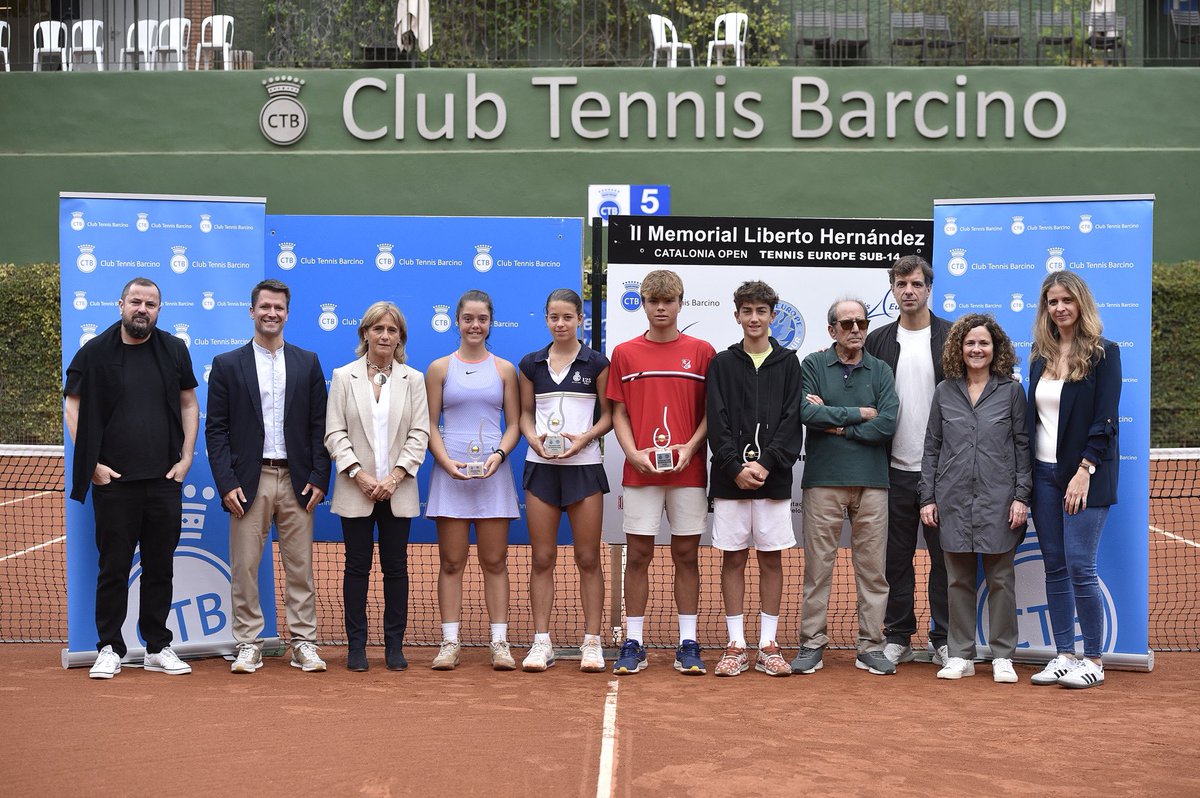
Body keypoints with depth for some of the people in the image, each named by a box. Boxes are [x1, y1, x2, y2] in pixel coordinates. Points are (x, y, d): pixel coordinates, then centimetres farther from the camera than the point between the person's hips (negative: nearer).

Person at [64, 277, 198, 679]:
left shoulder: (174, 350, 8)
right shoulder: (94, 352, 1)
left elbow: (189, 404, 12)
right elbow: (73, 406, 2)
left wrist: (186, 458, 3)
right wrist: (91, 463, -5)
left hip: (164, 480, 2)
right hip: (114, 480, -2)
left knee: (160, 567, 8)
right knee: (114, 567, 3)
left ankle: (158, 647, 17)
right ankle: (110, 649, 12)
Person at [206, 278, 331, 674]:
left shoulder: (308, 363, 9)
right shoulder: (227, 364, 5)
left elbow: (319, 425, 7)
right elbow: (216, 429, 1)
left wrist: (319, 478, -2)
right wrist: (226, 484, -7)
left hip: (296, 481, 1)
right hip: (249, 482, -1)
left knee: (300, 566, 5)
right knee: (244, 567, 1)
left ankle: (303, 644, 12)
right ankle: (248, 645, 10)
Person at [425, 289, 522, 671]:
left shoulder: (504, 369, 9)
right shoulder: (439, 368, 6)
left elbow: (514, 424, 8)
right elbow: (430, 424, 4)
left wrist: (499, 454, -11)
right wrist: (447, 462, -11)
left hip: (492, 472, 1)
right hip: (450, 472, 0)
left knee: (495, 561, 2)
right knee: (451, 562, 1)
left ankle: (500, 643, 5)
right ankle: (450, 643, 5)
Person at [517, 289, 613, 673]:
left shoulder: (597, 363, 2)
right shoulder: (531, 364, 8)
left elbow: (608, 415, 4)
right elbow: (525, 413, 13)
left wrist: (584, 438, -13)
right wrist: (534, 439, -7)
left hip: (583, 465, -2)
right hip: (541, 467, 2)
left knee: (588, 558, 1)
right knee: (543, 558, 2)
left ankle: (592, 642, 7)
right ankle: (541, 642, 7)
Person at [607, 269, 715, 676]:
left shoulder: (701, 352, 4)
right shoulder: (625, 353, 7)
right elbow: (619, 413, 7)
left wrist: (691, 447, -10)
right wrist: (633, 452, -8)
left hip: (688, 471, 0)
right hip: (640, 471, 0)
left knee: (686, 555, 5)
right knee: (637, 556, 3)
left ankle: (688, 644, 11)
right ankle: (633, 644, 9)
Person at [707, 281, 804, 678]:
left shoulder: (788, 363, 7)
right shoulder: (722, 364, 6)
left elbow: (792, 422, -1)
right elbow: (717, 423, -1)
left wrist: (765, 463, -13)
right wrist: (737, 468, -13)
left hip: (774, 478, 0)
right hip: (729, 478, 0)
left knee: (771, 559, 4)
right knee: (733, 558, 3)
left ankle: (768, 645, 11)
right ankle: (736, 646, 10)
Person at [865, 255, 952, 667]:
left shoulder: (952, 338, 1)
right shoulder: (878, 341, 8)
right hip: (895, 468, 2)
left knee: (944, 554, 4)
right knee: (896, 556, 8)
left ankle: (944, 640, 13)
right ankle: (898, 637, 17)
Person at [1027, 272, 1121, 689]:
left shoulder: (1104, 353, -4)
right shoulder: (1040, 356, 12)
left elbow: (1105, 419, -9)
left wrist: (1084, 471, -16)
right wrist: (1025, 475, 7)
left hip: (1085, 474, -5)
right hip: (1043, 473, 6)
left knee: (1079, 566, -8)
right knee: (1055, 568, 7)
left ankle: (1093, 661, 2)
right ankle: (1063, 655, 13)